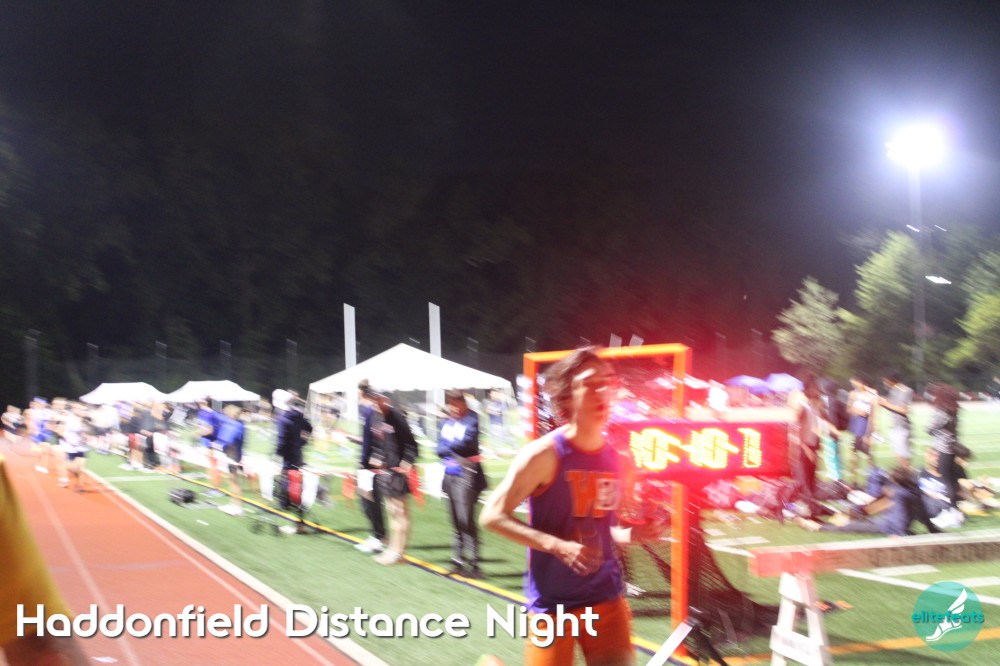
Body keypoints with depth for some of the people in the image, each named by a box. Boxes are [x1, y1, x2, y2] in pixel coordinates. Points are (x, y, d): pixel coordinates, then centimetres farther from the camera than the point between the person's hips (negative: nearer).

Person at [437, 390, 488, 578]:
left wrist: (447, 446, -3)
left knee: (466, 519, -12)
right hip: (450, 473, 7)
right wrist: (448, 459, -8)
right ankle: (458, 561, 18)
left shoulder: (472, 419, -5)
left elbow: (466, 442, -17)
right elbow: (440, 448, 11)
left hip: (467, 473, -7)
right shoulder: (447, 422, 15)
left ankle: (473, 564, -10)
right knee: (455, 520, 11)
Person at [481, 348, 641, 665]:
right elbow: (492, 516, -13)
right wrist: (557, 546, -23)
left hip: (606, 597, 5)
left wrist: (628, 534, -6)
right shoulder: (544, 454, -14)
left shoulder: (617, 458, 3)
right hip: (553, 603, -5)